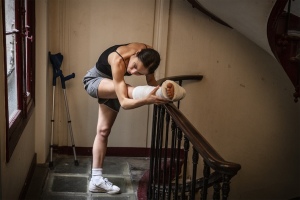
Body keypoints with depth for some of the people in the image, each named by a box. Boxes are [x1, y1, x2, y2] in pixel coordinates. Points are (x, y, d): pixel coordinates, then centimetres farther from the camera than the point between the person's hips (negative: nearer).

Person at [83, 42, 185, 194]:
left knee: (103, 130, 0)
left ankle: (96, 180, 4)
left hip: (111, 86, 4)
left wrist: (161, 89, -40)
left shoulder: (147, 53, -27)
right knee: (122, 89, -37)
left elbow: (152, 83, -20)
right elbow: (124, 102, -49)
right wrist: (146, 100, -65)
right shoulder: (118, 61, -43)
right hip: (94, 80, -4)